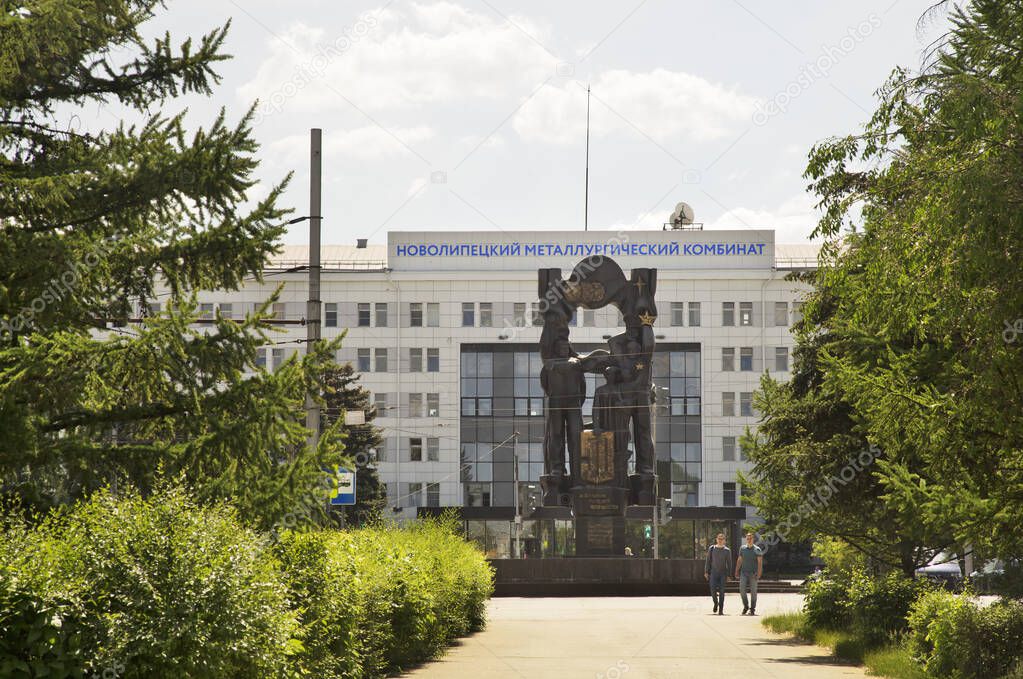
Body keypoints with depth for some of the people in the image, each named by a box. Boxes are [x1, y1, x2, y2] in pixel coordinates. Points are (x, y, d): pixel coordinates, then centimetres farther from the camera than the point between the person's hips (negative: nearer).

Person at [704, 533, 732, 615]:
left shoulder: (727, 551, 0)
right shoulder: (712, 549, 5)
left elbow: (729, 563, 2)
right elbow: (708, 561, 8)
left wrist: (728, 575, -4)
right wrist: (706, 572, 2)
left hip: (723, 573, -1)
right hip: (714, 573, 1)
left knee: (721, 591, -6)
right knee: (713, 590, -9)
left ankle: (721, 610, -3)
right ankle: (716, 603, 21)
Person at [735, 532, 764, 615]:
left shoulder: (757, 550, -3)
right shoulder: (742, 548, 7)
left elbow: (760, 562, -8)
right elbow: (739, 561, 13)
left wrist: (759, 574, -17)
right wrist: (736, 571, 7)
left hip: (753, 573, -2)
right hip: (744, 573, 2)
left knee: (753, 591, -1)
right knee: (742, 589, -10)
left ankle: (752, 609, 7)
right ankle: (746, 606, 8)